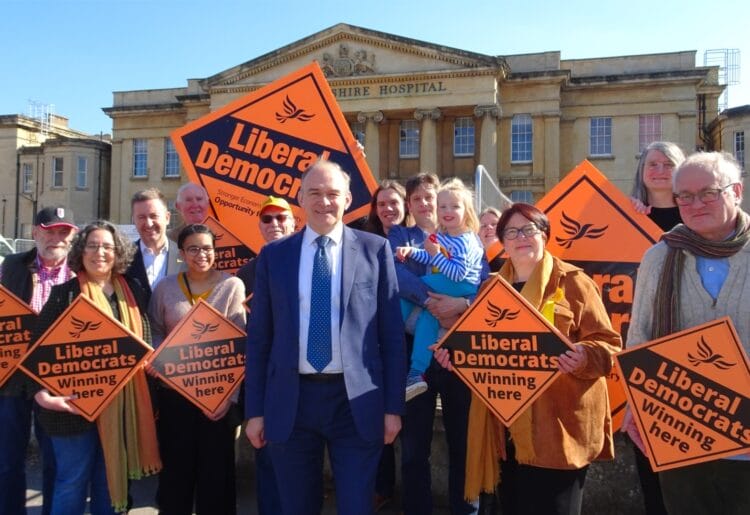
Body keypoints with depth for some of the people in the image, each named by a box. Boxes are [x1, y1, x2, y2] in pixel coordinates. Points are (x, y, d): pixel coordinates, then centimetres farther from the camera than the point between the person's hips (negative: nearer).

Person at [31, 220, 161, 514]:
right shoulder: (65, 294, -5)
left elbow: (145, 344, 10)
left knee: (111, 481, 17)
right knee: (72, 483, 8)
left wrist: (151, 395, 7)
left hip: (121, 406, 4)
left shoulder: (132, 292, 7)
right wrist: (42, 392, -21)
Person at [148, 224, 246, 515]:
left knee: (216, 468, 8)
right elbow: (155, 332, 11)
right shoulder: (165, 287, 3)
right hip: (174, 392, 2)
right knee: (175, 466, 12)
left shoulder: (232, 286, -5)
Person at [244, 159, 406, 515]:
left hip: (356, 401, -1)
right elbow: (258, 337, 6)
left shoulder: (375, 249, 1)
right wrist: (255, 409, 4)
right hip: (290, 402, 2)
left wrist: (393, 405, -2)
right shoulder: (274, 255, 5)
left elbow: (392, 331, 1)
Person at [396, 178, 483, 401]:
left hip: (463, 290, -8)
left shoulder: (465, 242, -14)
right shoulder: (440, 236, 10)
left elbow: (458, 274, -23)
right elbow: (430, 258, 24)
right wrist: (410, 251, 8)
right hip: (443, 289, 8)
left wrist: (436, 254, -23)